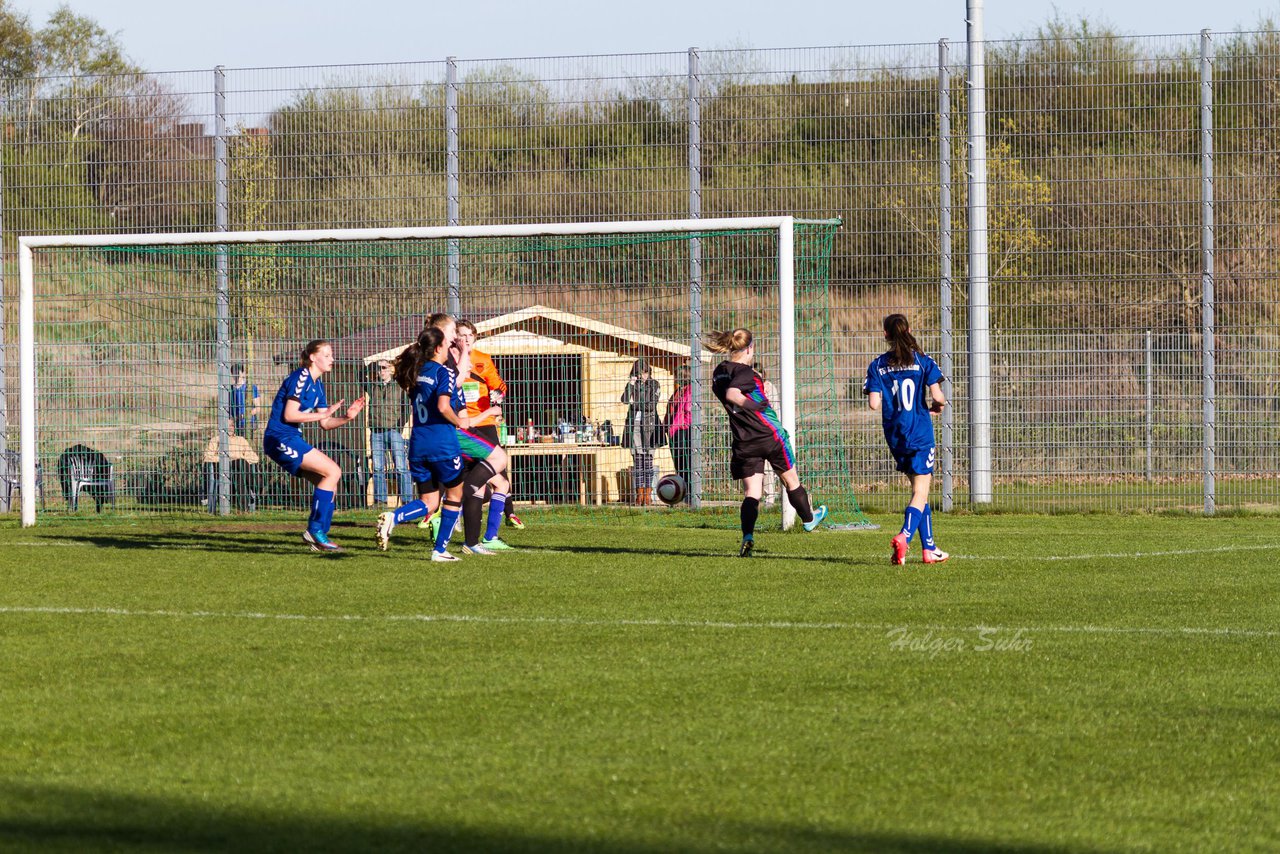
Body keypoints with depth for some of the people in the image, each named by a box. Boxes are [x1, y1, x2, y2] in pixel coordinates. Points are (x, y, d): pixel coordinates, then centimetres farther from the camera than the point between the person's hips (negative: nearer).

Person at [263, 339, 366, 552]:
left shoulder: (317, 385, 16)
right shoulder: (301, 378, -13)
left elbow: (325, 424, 17)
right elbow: (289, 415, -20)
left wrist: (346, 417, -1)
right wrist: (324, 414, -17)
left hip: (291, 441, 10)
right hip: (280, 439, -10)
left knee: (328, 482, 9)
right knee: (333, 472, -15)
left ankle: (318, 535, 11)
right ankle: (315, 530, -11)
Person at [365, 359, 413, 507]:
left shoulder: (399, 387, 5)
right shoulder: (372, 387, 13)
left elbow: (406, 408, 4)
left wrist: (401, 425, -7)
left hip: (394, 430, -3)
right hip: (376, 432, 3)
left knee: (401, 468, -7)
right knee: (377, 469, 3)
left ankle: (407, 499, -7)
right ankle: (380, 499, 9)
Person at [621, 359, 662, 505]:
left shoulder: (653, 384, 4)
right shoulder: (632, 384, 11)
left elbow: (652, 405, -4)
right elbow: (625, 400, -3)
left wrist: (635, 404, -3)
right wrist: (630, 385, -13)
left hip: (648, 423, -2)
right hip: (634, 424, 2)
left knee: (648, 460, -4)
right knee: (637, 460, 0)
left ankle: (648, 494, -2)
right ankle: (639, 494, 0)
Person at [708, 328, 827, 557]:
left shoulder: (718, 373, 5)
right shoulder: (744, 372, -18)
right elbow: (732, 395, -34)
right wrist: (757, 406, -23)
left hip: (744, 442, 5)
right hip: (770, 435, -5)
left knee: (751, 493, 1)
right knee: (791, 480, 19)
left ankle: (747, 535, -21)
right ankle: (808, 519, 40)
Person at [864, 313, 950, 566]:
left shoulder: (878, 365, 1)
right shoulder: (923, 361, -4)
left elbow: (874, 404, -6)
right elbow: (937, 396, -11)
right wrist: (939, 404, 12)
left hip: (894, 435, 3)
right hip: (920, 433, -3)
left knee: (918, 489, 15)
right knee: (920, 492, -2)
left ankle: (929, 548, 16)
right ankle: (903, 537, -26)